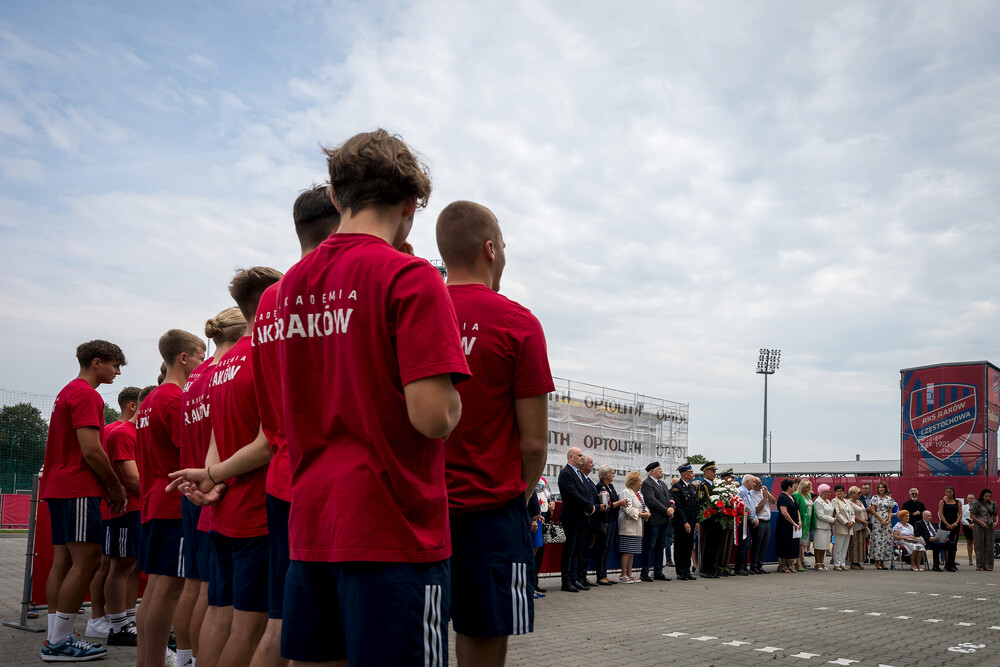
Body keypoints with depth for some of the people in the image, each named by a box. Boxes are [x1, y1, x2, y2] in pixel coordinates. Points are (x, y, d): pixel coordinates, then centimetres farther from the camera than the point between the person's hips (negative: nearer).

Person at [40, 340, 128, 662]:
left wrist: (108, 485, 17)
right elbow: (91, 450, -19)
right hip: (78, 490, -10)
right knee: (87, 561, -9)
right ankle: (60, 641, -6)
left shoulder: (67, 392, 21)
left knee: (63, 561, 10)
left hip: (58, 488, 10)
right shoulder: (86, 394, -11)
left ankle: (55, 638, 12)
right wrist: (115, 487, -7)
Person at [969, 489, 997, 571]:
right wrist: (981, 522, -13)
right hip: (979, 527, -3)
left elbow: (995, 515, 19)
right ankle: (979, 566, 4)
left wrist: (996, 522, -2)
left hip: (990, 527, 3)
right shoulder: (976, 503, -2)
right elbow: (972, 515, -3)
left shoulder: (992, 504, 10)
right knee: (979, 547, -1)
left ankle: (988, 566, 7)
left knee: (989, 547, 1)